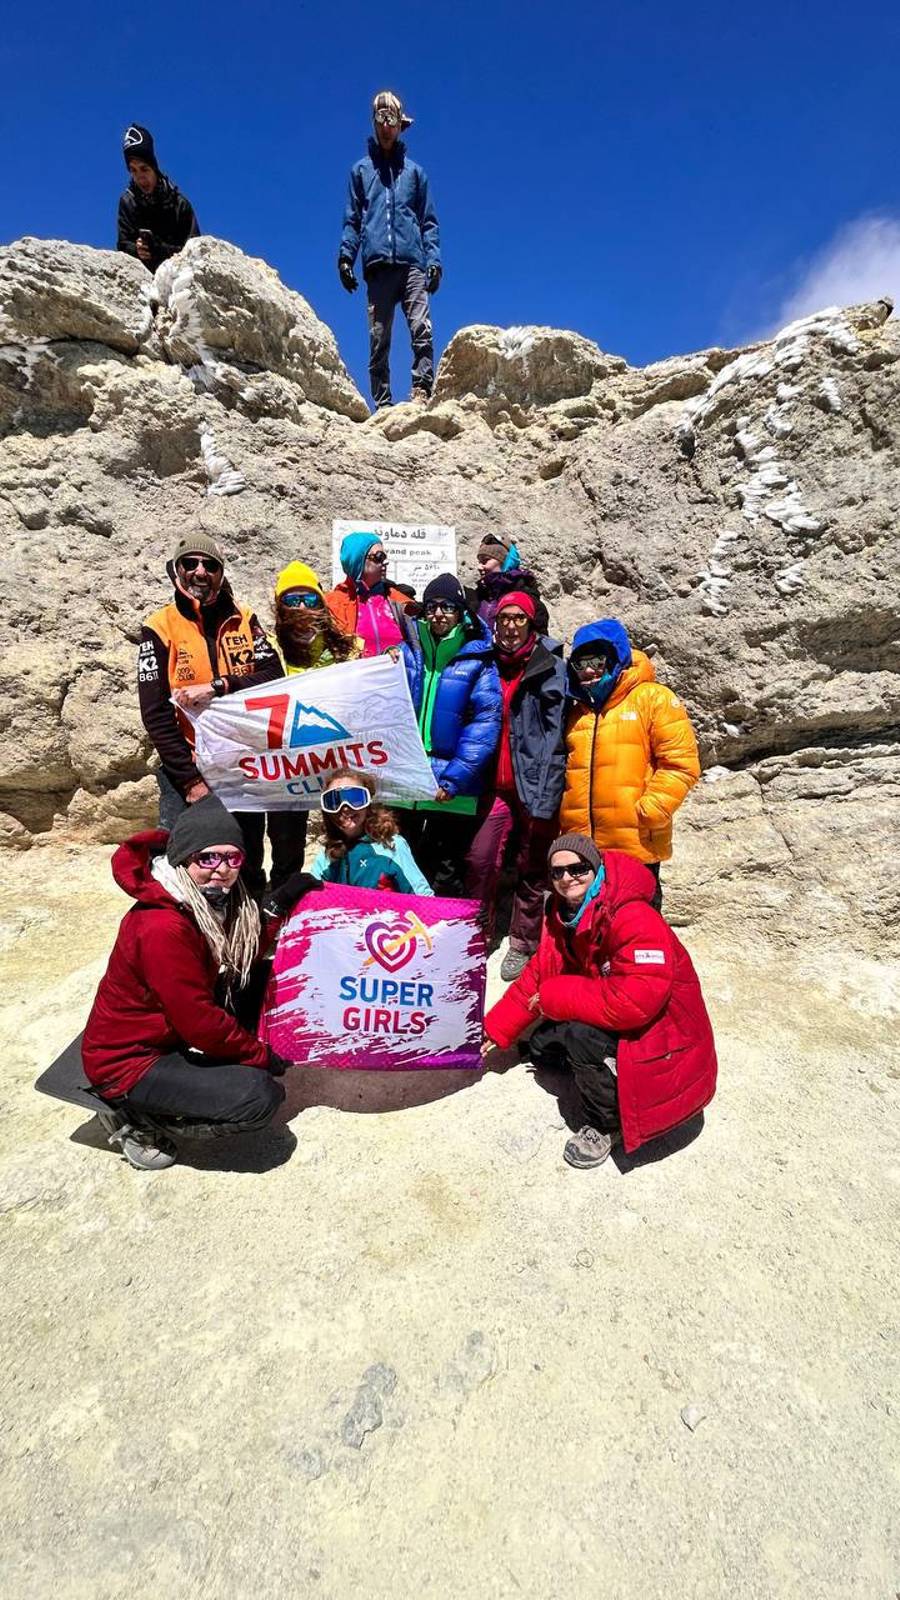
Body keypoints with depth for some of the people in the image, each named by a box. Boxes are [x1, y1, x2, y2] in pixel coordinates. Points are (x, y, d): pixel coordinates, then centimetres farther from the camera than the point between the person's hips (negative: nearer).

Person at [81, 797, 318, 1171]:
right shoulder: (163, 927, -31)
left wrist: (280, 905, -7)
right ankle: (135, 1121, 1)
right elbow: (199, 1022, -27)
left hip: (172, 1035, 9)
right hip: (126, 1060, -9)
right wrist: (262, 1056, -14)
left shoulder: (212, 904, -3)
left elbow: (243, 961, -1)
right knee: (260, 1098, -19)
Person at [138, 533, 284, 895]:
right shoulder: (160, 628, -3)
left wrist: (218, 686, -22)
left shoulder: (243, 619, 5)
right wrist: (190, 780, -13)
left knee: (249, 867, 14)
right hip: (187, 769, -2)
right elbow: (156, 715, -8)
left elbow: (273, 675, -8)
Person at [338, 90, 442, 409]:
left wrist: (434, 261, 2)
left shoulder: (414, 171, 22)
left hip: (412, 263, 0)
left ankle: (421, 391, -24)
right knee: (378, 339, -9)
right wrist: (345, 255, 0)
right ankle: (382, 403, -10)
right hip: (377, 264, 0)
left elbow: (429, 221, 18)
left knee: (422, 329, -20)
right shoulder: (361, 169, 22)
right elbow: (352, 220, 16)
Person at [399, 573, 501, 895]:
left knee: (445, 880, 9)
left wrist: (454, 779, -18)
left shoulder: (478, 660, -2)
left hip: (452, 790, -3)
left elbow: (485, 722, -11)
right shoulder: (408, 653, 8)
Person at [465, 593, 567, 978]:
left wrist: (544, 798, -12)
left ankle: (523, 945, 23)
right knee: (479, 860, -1)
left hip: (534, 787, -3)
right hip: (497, 785, 3)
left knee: (531, 871, 7)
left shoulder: (550, 669, -1)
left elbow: (554, 736, -7)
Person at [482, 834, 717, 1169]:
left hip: (659, 1034, -8)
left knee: (582, 1033, -30)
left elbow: (631, 1003, -38)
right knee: (541, 1048, 3)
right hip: (611, 1024, 8)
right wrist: (495, 1029, 1)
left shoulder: (636, 921, -31)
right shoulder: (564, 916, -4)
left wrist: (557, 997, -26)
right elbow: (536, 977, 3)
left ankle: (606, 1125, -5)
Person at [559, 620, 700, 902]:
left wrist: (647, 814, -16)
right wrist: (568, 829, 10)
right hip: (581, 847, 6)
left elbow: (681, 764, -8)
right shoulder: (576, 711, 17)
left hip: (637, 847, -5)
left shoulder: (653, 698, 0)